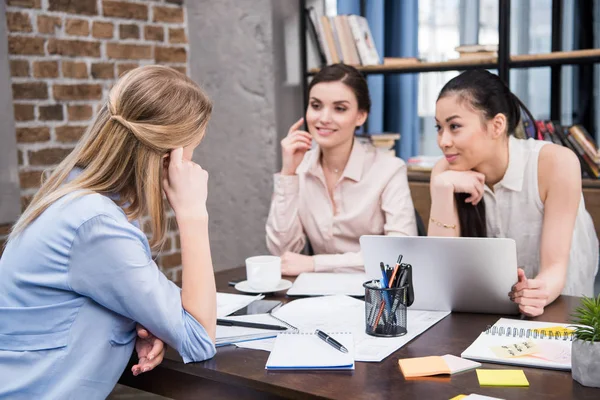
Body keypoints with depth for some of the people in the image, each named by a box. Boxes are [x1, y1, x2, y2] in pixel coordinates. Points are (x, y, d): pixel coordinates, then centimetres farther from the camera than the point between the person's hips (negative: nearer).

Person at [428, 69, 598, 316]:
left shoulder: (556, 163, -19)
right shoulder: (446, 171, -11)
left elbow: (555, 267, -20)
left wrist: (539, 293, -40)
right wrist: (442, 189, -25)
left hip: (561, 307, -1)